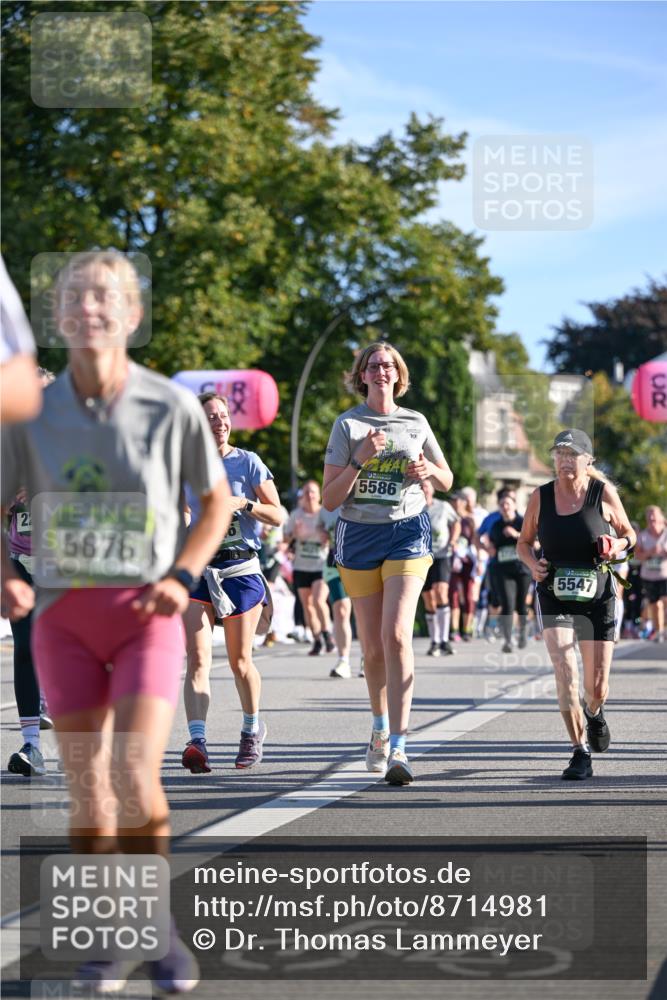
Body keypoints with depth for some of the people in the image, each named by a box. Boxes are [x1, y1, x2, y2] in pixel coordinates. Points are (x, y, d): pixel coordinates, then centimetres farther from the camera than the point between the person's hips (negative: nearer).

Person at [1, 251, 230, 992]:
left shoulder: (172, 407, -6)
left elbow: (216, 500, 7)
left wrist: (182, 577, -7)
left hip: (145, 613, -2)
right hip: (63, 616, 2)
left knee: (136, 776, -15)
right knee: (86, 787, 3)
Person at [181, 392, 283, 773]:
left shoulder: (248, 463, -1)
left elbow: (278, 516, -3)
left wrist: (243, 503, -17)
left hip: (241, 569, -1)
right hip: (198, 569, 2)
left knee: (240, 661, 7)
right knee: (198, 658, -14)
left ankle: (253, 728, 31)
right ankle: (198, 742, -23)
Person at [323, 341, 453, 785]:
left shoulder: (416, 422, 7)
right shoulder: (347, 425, 1)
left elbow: (447, 481, 18)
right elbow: (330, 498, -3)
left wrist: (428, 471, -5)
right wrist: (360, 458, -17)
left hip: (407, 532, 0)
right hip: (359, 533, 1)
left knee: (397, 635, -17)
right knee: (372, 646, 5)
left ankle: (398, 747, -21)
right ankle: (380, 728, 31)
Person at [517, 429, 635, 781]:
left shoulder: (604, 493, -5)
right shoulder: (540, 497, -2)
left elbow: (628, 533, 9)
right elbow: (524, 542, 11)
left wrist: (617, 546, -14)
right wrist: (534, 564, -9)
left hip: (597, 597, 0)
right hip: (554, 598, 0)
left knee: (597, 687, 3)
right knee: (565, 672, -18)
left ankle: (593, 713, 41)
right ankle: (580, 753, -10)